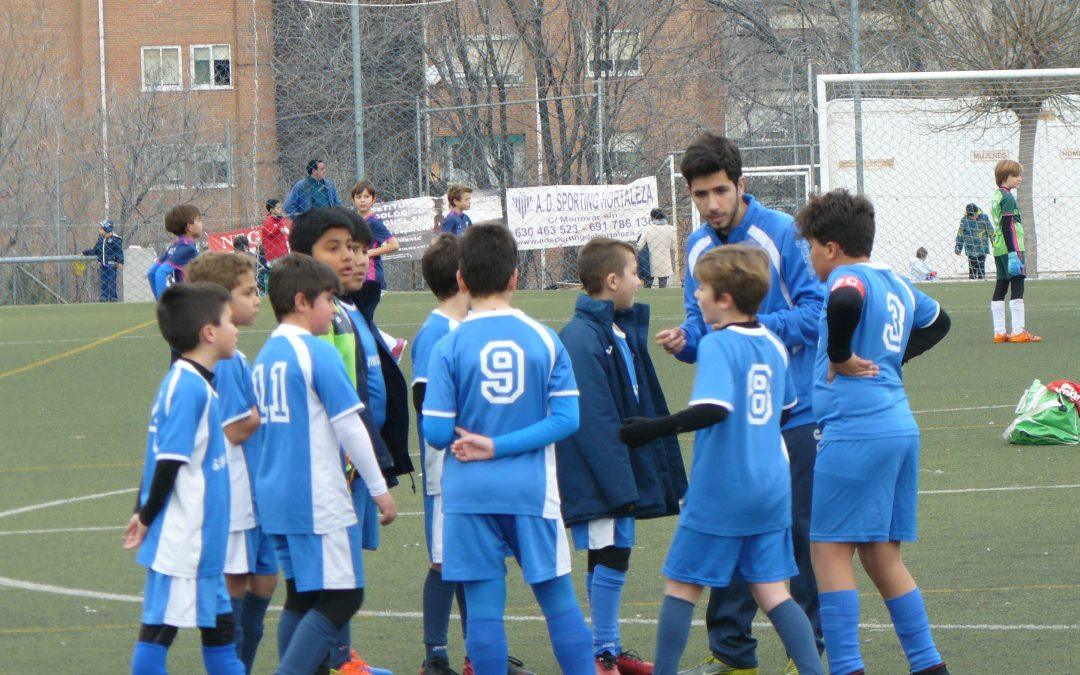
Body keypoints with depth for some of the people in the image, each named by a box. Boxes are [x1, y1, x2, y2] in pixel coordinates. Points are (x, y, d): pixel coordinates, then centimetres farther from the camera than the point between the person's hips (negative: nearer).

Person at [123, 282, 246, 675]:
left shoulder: (190, 382, 13)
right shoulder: (189, 388, -18)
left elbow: (163, 459, 17)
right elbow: (170, 460, -19)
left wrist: (145, 513, 18)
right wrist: (147, 517, -11)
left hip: (201, 539, 10)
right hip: (181, 538, -10)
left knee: (219, 623, 16)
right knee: (160, 626, -4)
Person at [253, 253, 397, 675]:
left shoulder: (265, 355, 12)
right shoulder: (318, 353, -12)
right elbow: (348, 426, -12)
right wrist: (379, 489, -4)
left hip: (275, 495, 8)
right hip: (319, 499, -8)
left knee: (300, 598, 14)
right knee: (342, 598, -5)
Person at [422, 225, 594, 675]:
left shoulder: (449, 347, -8)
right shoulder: (545, 339, -1)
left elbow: (435, 432, -10)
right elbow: (566, 418, -7)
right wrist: (501, 446, -8)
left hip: (469, 493, -1)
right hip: (532, 489, 1)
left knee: (483, 607, 3)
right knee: (559, 600, 10)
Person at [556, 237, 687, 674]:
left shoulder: (621, 330, 15)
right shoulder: (582, 338, -17)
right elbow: (594, 420, -21)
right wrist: (620, 483, -22)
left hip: (622, 471, 10)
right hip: (599, 476, -10)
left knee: (611, 558, 13)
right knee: (610, 558, -8)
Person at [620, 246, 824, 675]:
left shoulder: (717, 345, -15)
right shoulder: (773, 345, 8)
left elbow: (714, 409, -29)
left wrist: (654, 429, -26)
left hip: (719, 491, -7)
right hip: (771, 490, 7)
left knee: (681, 586, 5)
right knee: (772, 591, 8)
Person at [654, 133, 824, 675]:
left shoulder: (782, 234, -12)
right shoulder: (697, 247, 7)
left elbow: (815, 310, -15)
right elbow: (702, 326, 11)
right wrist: (685, 341, -10)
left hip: (791, 409, -5)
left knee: (798, 528, 1)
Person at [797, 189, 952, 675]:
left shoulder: (849, 277, -9)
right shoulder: (895, 284, 17)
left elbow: (844, 303, -34)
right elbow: (937, 320, 36)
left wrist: (839, 356, -18)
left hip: (854, 430, -9)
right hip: (900, 429, 9)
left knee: (830, 550, -4)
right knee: (882, 557, 14)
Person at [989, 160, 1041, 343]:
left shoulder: (996, 196, 16)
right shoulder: (1008, 198, -12)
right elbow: (1006, 226, -19)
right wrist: (1013, 253, -22)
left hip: (999, 250, 9)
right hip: (1011, 248, -9)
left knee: (1001, 287, 7)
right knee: (1017, 287, -9)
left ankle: (999, 332, 7)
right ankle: (1018, 332, -12)